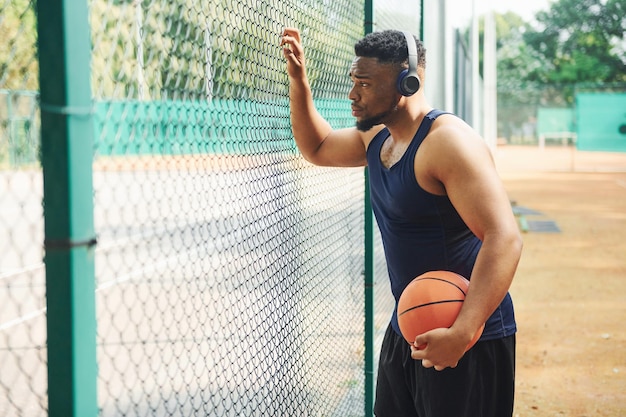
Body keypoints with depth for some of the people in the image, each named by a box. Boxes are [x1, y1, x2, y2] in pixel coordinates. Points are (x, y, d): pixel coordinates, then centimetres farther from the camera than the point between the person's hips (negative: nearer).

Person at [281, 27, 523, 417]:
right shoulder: (377, 138, 8)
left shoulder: (447, 140, -21)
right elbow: (317, 148, 27)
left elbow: (504, 238, -29)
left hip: (468, 338, -9)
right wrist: (299, 81, 11)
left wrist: (462, 333, -37)